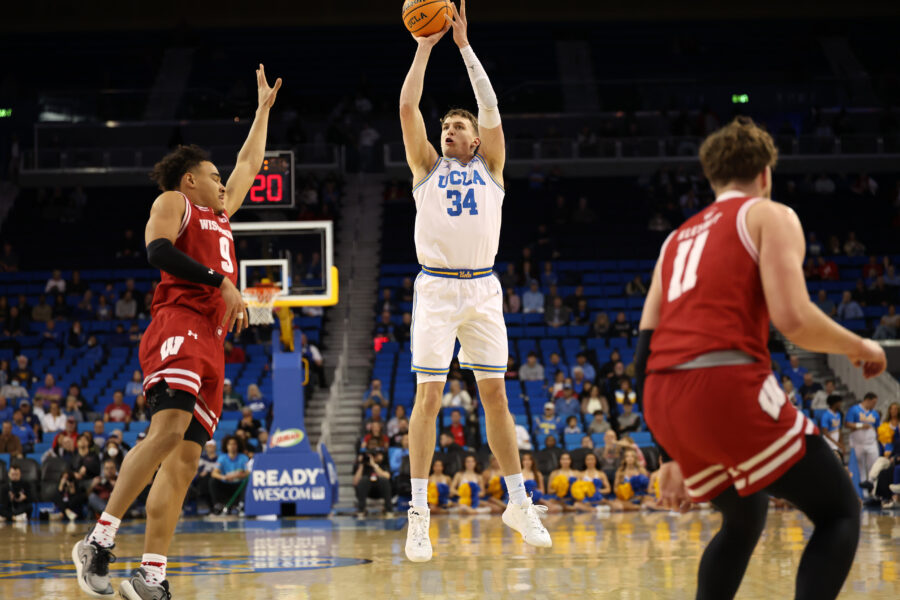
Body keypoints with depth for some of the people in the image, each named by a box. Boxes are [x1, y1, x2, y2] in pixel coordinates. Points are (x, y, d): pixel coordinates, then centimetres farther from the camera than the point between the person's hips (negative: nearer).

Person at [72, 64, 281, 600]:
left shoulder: (220, 214, 31)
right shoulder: (173, 202, 9)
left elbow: (249, 165, 45)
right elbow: (158, 250, -11)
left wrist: (264, 109, 47)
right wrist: (220, 281, -14)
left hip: (211, 344, 8)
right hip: (179, 325, -8)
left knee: (185, 459, -4)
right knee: (171, 427, -29)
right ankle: (100, 540, -31)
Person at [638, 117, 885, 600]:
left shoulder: (679, 238, 28)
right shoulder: (770, 216, 7)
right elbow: (794, 319, -9)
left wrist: (672, 456, 25)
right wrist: (860, 348, 10)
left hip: (664, 403, 7)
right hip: (727, 386, -7)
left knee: (745, 518, 29)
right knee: (840, 512, 6)